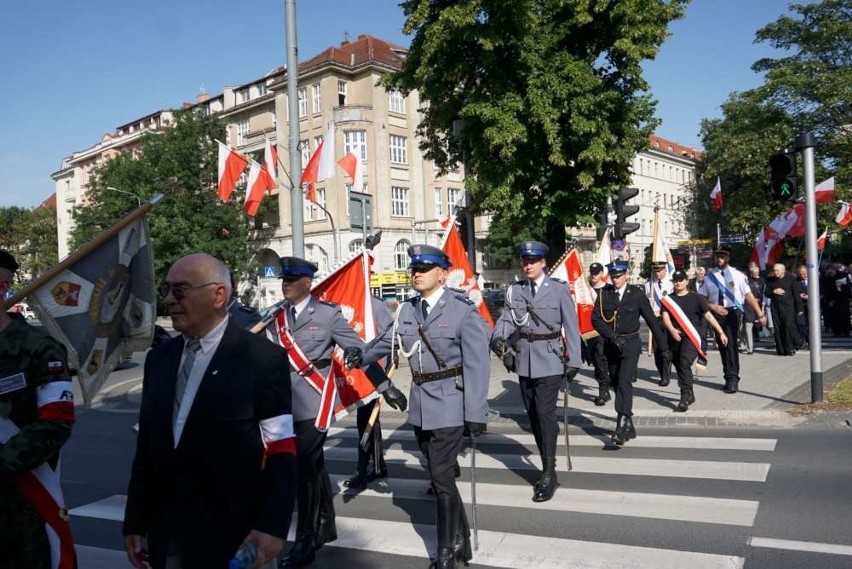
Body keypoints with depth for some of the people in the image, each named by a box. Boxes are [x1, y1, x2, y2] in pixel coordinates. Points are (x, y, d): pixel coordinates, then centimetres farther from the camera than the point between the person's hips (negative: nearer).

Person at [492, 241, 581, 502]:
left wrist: (573, 361, -5)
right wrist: (498, 338, -25)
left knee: (545, 412, -11)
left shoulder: (559, 289, -3)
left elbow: (571, 326, -3)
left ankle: (548, 474, -3)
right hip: (524, 360, 4)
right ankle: (548, 468, 25)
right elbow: (506, 319, -4)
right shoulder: (514, 290, 5)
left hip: (550, 360, -4)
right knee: (533, 415, 11)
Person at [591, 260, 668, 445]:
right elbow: (596, 319, -5)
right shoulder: (604, 294, 2)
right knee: (618, 385, 10)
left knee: (624, 383, -18)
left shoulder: (637, 294, -3)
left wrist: (663, 346, 8)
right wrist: (612, 336, -18)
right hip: (611, 345, 4)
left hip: (631, 344, -3)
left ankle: (622, 426, -21)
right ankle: (629, 428, 23)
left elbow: (651, 319, 3)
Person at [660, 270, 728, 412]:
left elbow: (708, 315, 4)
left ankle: (685, 398, -23)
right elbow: (665, 316, -3)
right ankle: (690, 395, 32)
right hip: (675, 338, 4)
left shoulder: (696, 298, 3)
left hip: (691, 337, -4)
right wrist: (672, 329, -23)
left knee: (684, 363, -22)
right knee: (679, 366, 13)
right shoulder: (668, 299, 9)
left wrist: (721, 332, 2)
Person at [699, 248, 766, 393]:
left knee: (731, 344, -13)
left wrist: (760, 314, -6)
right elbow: (702, 299, 6)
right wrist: (713, 307, -12)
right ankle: (729, 376, 24)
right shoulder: (710, 276, 2)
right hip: (717, 313, 3)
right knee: (722, 345, 10)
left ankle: (732, 378, -7)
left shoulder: (737, 275, -3)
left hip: (733, 311, -3)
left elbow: (749, 295, -3)